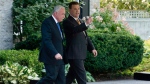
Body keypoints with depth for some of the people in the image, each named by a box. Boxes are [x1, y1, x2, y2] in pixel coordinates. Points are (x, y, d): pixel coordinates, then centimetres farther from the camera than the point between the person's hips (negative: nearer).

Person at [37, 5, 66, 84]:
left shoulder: (57, 24, 16)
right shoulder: (47, 23, -13)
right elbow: (47, 40, -22)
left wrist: (60, 54, 14)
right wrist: (55, 53, -30)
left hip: (59, 57, 9)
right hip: (51, 57, -9)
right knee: (51, 77, -8)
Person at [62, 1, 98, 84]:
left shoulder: (80, 21, 18)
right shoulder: (67, 22, -10)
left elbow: (85, 36, 23)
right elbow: (74, 30, -30)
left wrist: (92, 48, 12)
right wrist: (86, 24, -44)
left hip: (80, 54, 9)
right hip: (74, 54, -9)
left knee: (72, 75, 15)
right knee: (82, 77, -10)